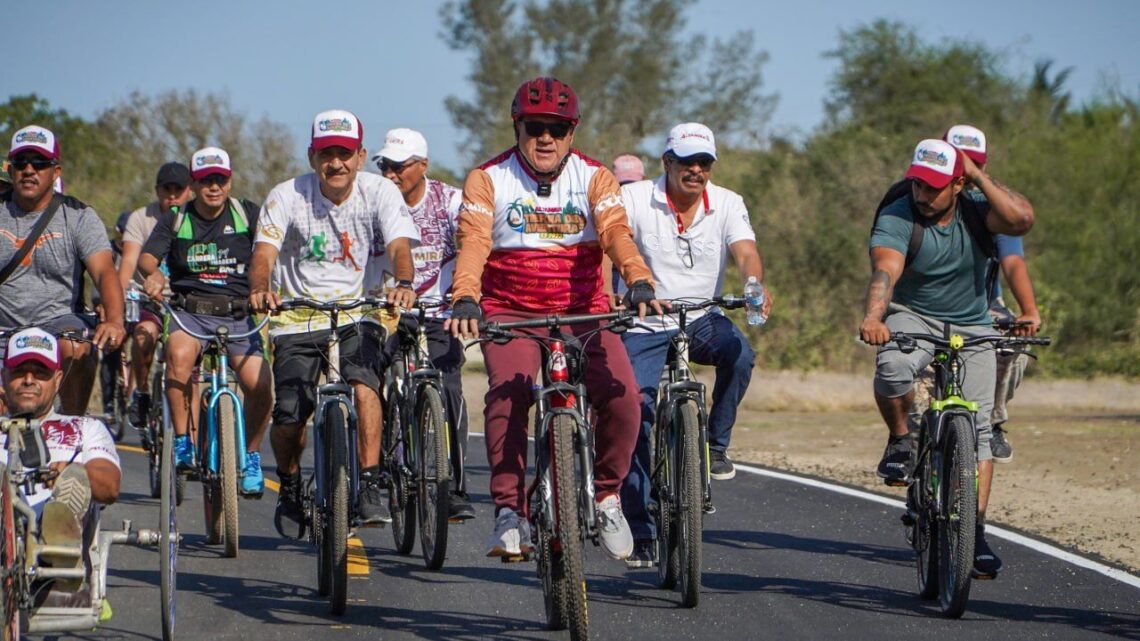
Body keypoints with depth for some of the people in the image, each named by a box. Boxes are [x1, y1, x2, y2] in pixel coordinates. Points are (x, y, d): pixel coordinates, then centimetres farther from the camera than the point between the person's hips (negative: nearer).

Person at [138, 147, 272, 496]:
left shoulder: (247, 214, 5)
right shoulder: (174, 220, 7)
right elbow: (147, 256, -6)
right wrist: (153, 273, -30)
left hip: (238, 314, 0)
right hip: (189, 312, 0)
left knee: (258, 383, -21)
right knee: (179, 354, -34)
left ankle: (251, 457, 6)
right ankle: (182, 442, -20)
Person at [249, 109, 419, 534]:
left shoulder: (379, 192, -6)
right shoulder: (287, 197, -8)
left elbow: (399, 245, -19)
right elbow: (264, 253, -20)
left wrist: (404, 284, -42)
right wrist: (260, 288, -43)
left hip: (356, 317, 0)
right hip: (297, 320, 0)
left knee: (363, 385, -29)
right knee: (289, 418, -11)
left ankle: (370, 487, -22)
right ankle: (290, 487, 20)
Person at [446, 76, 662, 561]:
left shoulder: (593, 178, 3)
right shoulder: (489, 180, 1)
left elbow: (616, 233, -14)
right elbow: (473, 242, -14)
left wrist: (639, 283, -35)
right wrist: (465, 300, -34)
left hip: (583, 313, 1)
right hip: (511, 314, -1)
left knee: (621, 395, -22)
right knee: (507, 394, -29)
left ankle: (607, 495, 2)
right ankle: (510, 512, -24)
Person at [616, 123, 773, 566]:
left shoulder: (727, 204, -1)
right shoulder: (635, 199, -8)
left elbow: (745, 251, -16)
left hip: (702, 319, 1)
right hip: (644, 327, -1)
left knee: (738, 353, -31)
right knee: (635, 418, -8)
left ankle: (716, 444, -10)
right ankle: (640, 532, 4)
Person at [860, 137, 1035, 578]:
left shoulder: (974, 214, -8)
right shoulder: (896, 219, -16)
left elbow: (1021, 219, -27)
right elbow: (884, 270, -33)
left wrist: (978, 177, -21)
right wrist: (873, 316, -51)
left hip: (971, 328, 2)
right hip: (912, 318, -2)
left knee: (977, 427, -8)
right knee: (893, 367, -37)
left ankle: (976, 531, -5)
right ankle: (899, 441, -7)